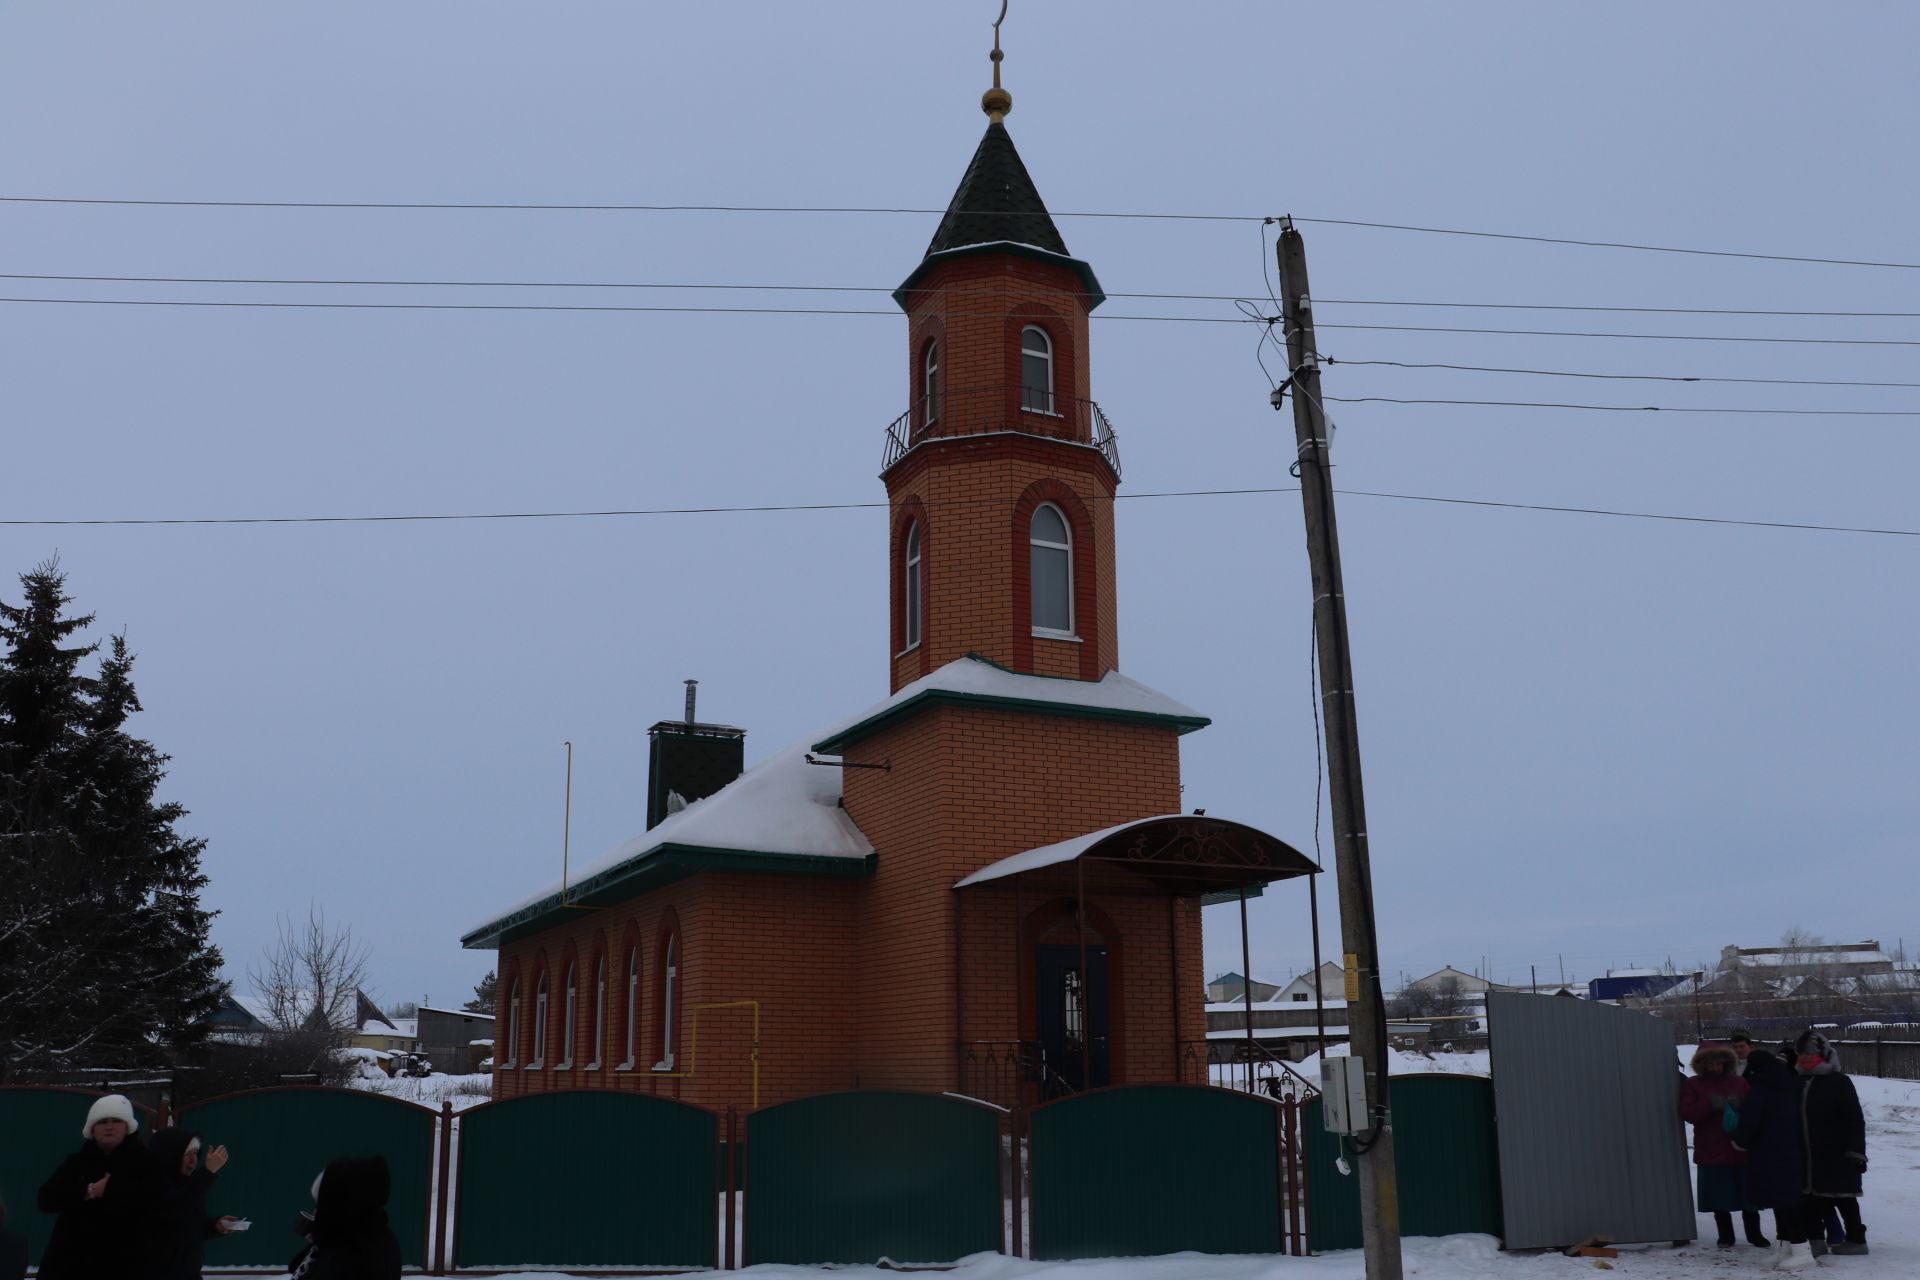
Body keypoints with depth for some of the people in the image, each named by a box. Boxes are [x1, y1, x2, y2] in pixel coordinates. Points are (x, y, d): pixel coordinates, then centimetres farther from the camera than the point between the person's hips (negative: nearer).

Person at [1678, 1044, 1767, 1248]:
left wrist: (1738, 1104, -18)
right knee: (1719, 1198, 4)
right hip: (1712, 1153, -1)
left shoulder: (1739, 1083, 9)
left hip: (1741, 1149, 1)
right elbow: (1687, 1113, -7)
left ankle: (1754, 1234, 20)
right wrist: (1709, 1105, -20)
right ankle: (1726, 1237, 16)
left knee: (1748, 1196, 6)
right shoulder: (1693, 1085, 4)